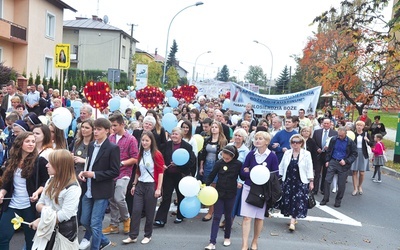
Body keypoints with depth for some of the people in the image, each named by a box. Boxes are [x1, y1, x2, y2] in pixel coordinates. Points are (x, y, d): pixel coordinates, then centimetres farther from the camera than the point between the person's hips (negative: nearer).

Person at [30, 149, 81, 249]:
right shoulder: (51, 181, 6)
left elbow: (65, 214, -23)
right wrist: (45, 210, -15)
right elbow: (39, 204, 8)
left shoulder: (72, 188, -20)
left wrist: (40, 221, -20)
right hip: (47, 229, 7)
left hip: (64, 231, -7)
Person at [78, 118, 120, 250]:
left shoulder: (113, 148, -13)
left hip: (101, 192, -7)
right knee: (84, 221, 14)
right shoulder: (91, 146, 9)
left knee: (95, 224, -1)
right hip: (88, 190, 7)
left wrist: (94, 174, -19)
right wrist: (83, 172, -2)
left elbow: (115, 171, -15)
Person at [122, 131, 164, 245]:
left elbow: (160, 172, -11)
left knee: (149, 212, 5)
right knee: (135, 211, 1)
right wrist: (134, 185, 15)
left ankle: (148, 235, 21)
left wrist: (158, 188, -14)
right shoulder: (140, 154, 8)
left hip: (151, 186, -5)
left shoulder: (157, 154, -10)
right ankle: (133, 236, 10)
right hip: (140, 185, 5)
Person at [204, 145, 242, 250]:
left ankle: (227, 237, 34)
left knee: (228, 216, 14)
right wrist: (206, 185, -14)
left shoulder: (238, 164, -10)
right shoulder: (219, 163, -8)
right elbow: (212, 176, -3)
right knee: (216, 217, -1)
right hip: (219, 192, 1)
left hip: (231, 194, 0)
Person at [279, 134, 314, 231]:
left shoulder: (306, 154, -1)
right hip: (288, 181, 3)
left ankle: (292, 222, -7)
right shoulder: (287, 153, 7)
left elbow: (309, 169, -1)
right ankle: (293, 218, 23)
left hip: (301, 182, -3)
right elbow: (281, 166, 12)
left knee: (298, 201, -7)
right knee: (288, 200, 5)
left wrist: (311, 181, -4)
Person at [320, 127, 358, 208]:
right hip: (333, 162, 2)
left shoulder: (350, 142, -5)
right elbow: (329, 151, 12)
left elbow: (354, 154, -1)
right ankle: (325, 199, 9)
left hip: (343, 164, -2)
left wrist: (346, 161, -13)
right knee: (327, 180, -3)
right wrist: (327, 160, 6)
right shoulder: (333, 139, 1)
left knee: (341, 184, 4)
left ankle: (338, 201, 20)